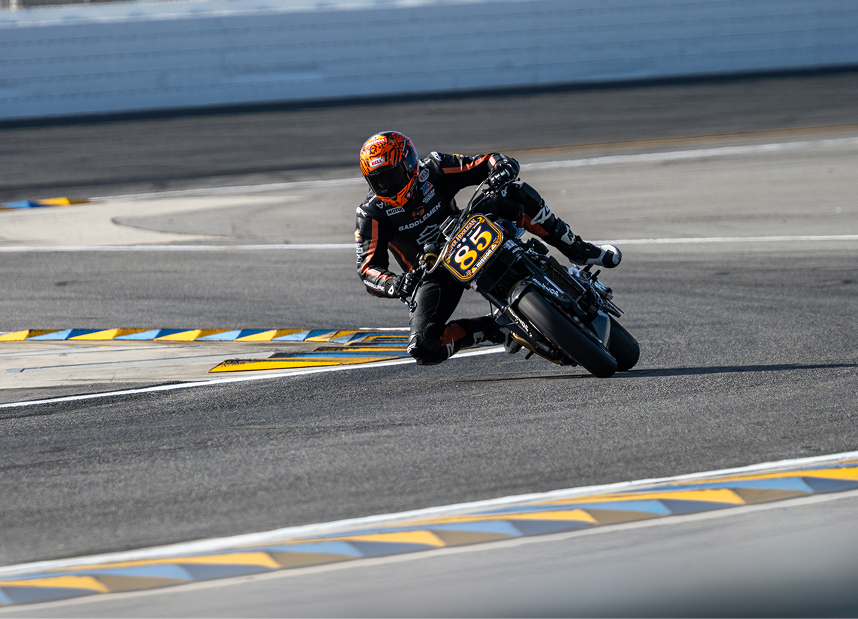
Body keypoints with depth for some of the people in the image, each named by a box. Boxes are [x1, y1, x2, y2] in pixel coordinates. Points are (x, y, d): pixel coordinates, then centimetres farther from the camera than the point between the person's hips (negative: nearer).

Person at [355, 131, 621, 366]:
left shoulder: (432, 171, -12)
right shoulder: (371, 214, -16)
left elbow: (487, 163, -9)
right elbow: (369, 268, -22)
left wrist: (502, 167, -35)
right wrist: (394, 285, -45)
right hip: (435, 276, -1)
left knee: (518, 195, -20)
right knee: (422, 347, -26)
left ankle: (580, 251, -7)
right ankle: (488, 329, -2)